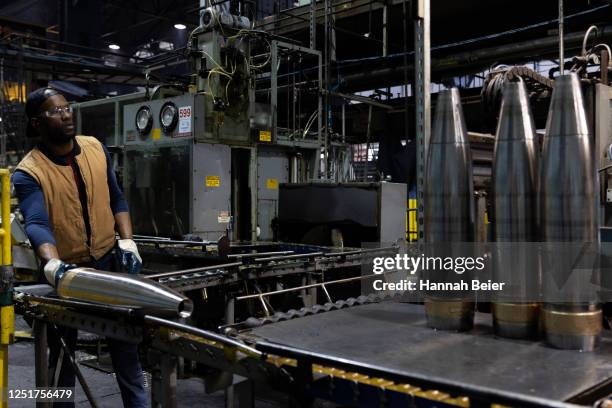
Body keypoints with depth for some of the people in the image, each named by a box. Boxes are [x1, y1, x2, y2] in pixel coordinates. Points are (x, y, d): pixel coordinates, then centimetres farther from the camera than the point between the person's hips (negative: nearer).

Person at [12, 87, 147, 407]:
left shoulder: (95, 148, -1)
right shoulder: (29, 172, -16)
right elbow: (37, 224, -30)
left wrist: (127, 242, -4)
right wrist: (53, 265, -48)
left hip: (108, 261, 4)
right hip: (65, 270, -3)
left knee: (124, 341, 12)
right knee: (62, 349, 12)